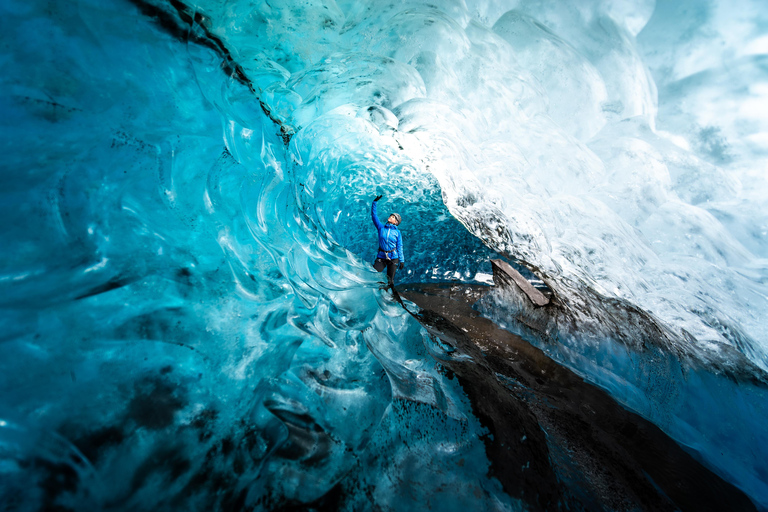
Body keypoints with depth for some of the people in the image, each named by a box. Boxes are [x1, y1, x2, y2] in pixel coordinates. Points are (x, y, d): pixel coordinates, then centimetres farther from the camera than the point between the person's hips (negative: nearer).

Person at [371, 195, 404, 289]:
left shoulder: (397, 232, 2)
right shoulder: (381, 227, 6)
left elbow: (399, 247, 3)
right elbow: (374, 215, 3)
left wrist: (402, 260, -1)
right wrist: (375, 202, 0)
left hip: (393, 258, -1)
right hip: (381, 257, 1)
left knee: (390, 280, 2)